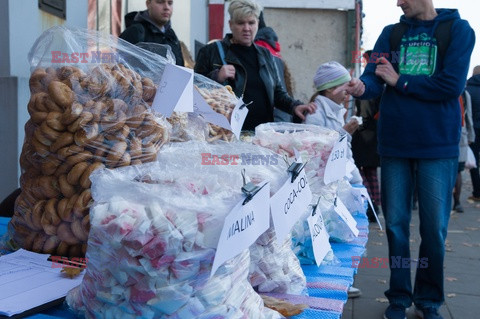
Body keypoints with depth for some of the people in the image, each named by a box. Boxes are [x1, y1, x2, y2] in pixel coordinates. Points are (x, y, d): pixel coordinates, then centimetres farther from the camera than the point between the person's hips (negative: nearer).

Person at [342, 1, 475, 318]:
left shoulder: (458, 29, 0)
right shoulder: (391, 33, 9)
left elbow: (451, 85, -11)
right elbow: (375, 76, -4)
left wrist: (399, 81, -8)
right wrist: (362, 86, -26)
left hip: (438, 146, -2)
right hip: (395, 143, 3)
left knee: (434, 227, 4)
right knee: (395, 223, 7)